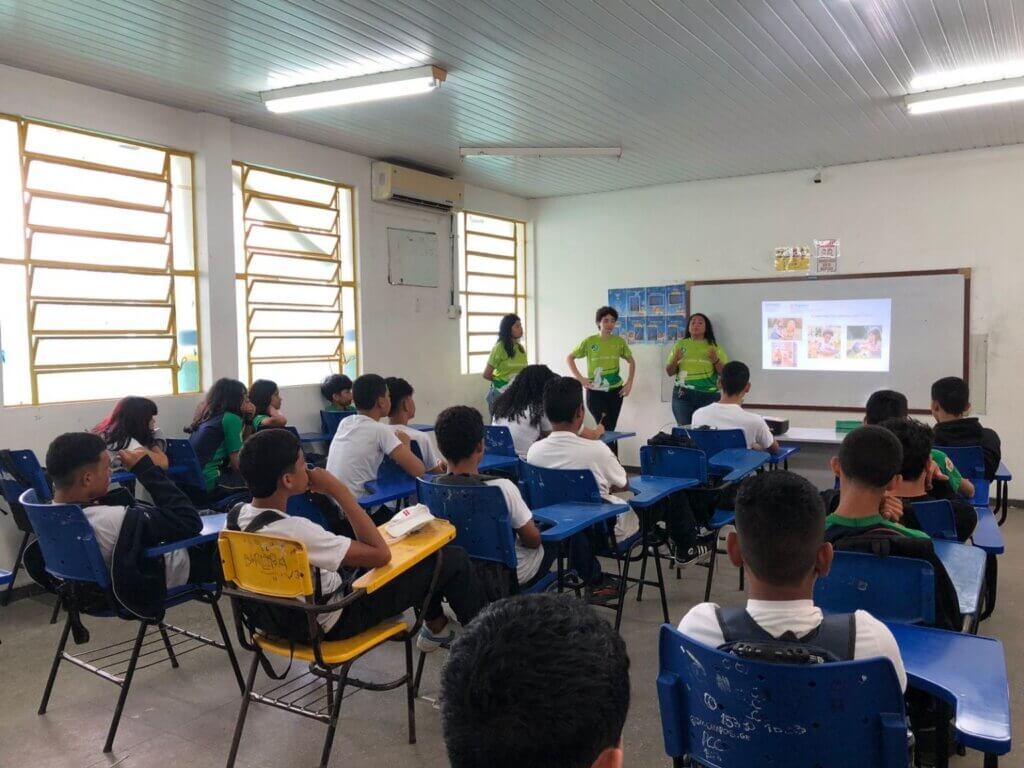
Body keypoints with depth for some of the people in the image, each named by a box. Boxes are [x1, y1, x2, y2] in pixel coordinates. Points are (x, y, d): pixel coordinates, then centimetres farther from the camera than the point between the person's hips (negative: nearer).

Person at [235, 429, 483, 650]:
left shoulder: (240, 514, -10)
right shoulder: (296, 531, -37)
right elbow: (381, 554, -31)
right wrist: (339, 491, -28)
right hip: (332, 621, -8)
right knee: (453, 559, -1)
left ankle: (435, 627, 35)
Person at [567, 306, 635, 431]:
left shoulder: (619, 341, 0)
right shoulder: (589, 341, -7)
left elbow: (631, 362, 13)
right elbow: (569, 358, 2)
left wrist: (629, 383, 3)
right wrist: (580, 378, -8)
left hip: (615, 390, 3)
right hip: (595, 391, -3)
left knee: (610, 429, 10)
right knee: (603, 428, -12)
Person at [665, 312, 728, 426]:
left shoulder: (714, 346, 7)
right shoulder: (680, 344, 10)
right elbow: (669, 372, 11)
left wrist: (715, 360, -13)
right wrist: (675, 360, -8)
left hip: (709, 395, -1)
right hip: (683, 395, 1)